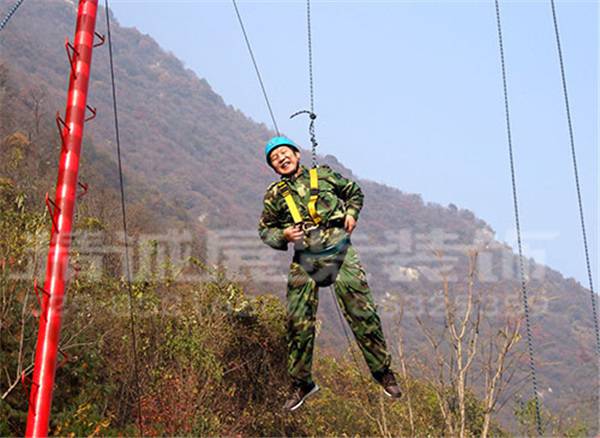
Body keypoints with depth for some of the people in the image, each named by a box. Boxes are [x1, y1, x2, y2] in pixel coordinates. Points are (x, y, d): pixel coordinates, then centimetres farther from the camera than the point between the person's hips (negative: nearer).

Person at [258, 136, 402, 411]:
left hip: (339, 250, -1)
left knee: (363, 313, -4)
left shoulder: (324, 176, 12)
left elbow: (354, 191, 25)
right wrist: (282, 235, -4)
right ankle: (301, 383, 17)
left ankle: (383, 372, 11)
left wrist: (351, 213, 6)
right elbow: (265, 229, 17)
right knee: (298, 322, 0)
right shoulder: (274, 195, 12)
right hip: (304, 259, 1)